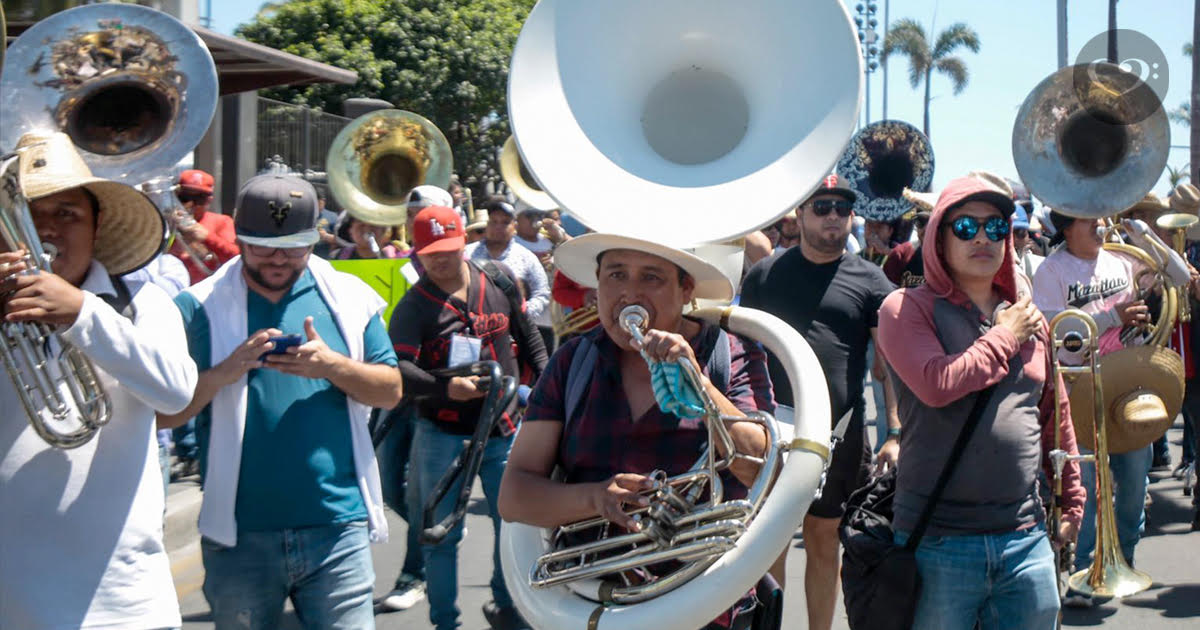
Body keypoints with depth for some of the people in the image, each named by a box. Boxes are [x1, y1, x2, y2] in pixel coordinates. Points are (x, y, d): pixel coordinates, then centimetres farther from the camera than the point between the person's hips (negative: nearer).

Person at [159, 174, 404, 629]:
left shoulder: (349, 298, 6)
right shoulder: (199, 308, 1)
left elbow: (391, 392, 4)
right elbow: (162, 415, -2)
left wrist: (333, 366, -14)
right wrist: (224, 373, -19)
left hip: (337, 525, 0)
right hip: (239, 535, 0)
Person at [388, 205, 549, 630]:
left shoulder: (500, 281, 3)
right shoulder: (413, 306, -8)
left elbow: (527, 336, 15)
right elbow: (399, 367, -22)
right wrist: (446, 388, -37)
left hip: (504, 429, 3)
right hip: (443, 434, -3)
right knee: (441, 533, 6)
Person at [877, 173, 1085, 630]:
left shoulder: (1029, 319, 13)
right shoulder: (907, 309, -3)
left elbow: (1056, 418, 22)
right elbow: (937, 385, -20)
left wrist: (1072, 504, 22)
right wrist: (1004, 336, -7)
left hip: (1026, 541, 5)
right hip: (937, 542, -4)